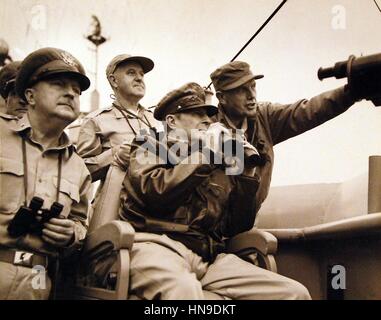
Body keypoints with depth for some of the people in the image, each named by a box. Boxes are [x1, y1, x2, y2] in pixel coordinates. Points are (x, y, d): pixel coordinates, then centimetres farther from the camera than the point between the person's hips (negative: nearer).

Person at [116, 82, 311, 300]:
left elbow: (239, 226, 21)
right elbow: (155, 192, -9)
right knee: (184, 291, -43)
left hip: (209, 256, 6)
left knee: (294, 292, -13)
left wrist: (246, 174, 10)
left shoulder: (219, 164, 25)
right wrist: (204, 152, -2)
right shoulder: (149, 146, 15)